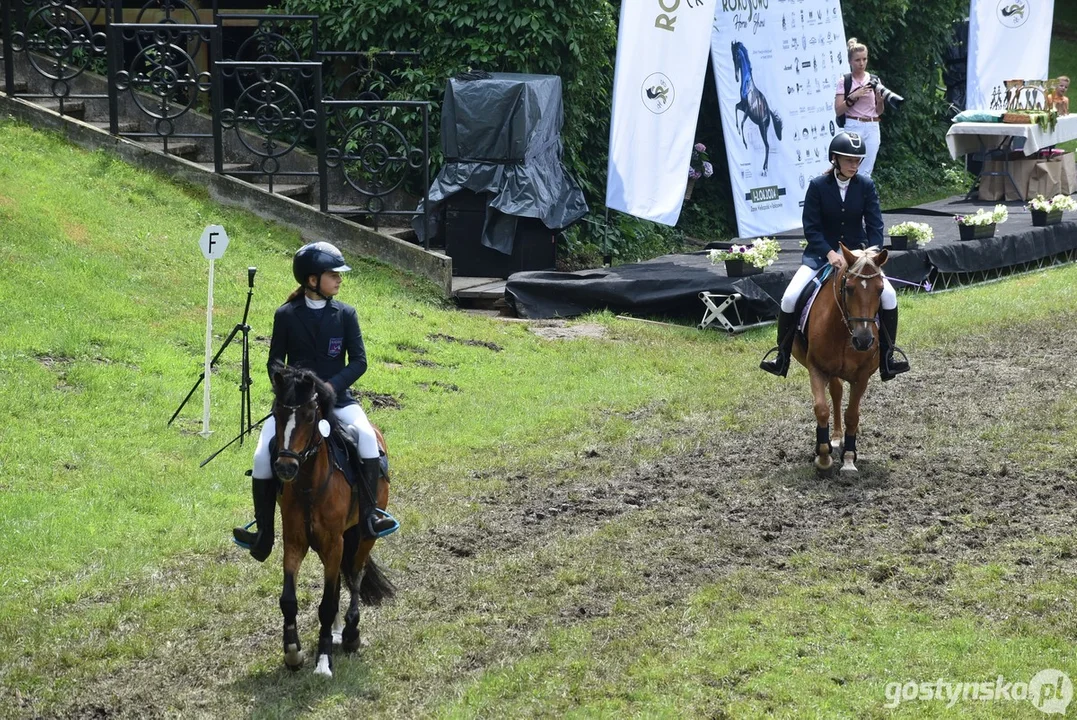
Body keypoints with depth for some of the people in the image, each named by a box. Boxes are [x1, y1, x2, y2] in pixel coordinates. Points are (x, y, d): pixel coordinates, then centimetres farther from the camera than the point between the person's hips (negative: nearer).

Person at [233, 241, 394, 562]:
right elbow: (275, 360, 4)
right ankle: (264, 531, -4)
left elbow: (358, 361, -2)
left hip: (336, 398, 0)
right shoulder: (286, 315, 0)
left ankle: (368, 514, -17)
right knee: (263, 456, -17)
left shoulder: (345, 314, 1)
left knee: (368, 438, -28)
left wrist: (331, 386, -17)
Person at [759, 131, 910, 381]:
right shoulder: (817, 186, -10)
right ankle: (782, 358, -1)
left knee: (888, 295, -18)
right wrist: (830, 253, -25)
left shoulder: (866, 186, -5)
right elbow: (811, 228, -10)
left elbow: (875, 226, -6)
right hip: (822, 253, -1)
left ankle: (886, 360, -7)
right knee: (790, 298, -18)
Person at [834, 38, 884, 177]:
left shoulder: (874, 80, 10)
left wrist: (880, 99, -9)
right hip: (853, 127, -3)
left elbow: (879, 112, 12)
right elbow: (838, 110, -4)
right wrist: (853, 96, -16)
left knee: (866, 172, 1)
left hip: (872, 128, 3)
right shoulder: (844, 81, 2)